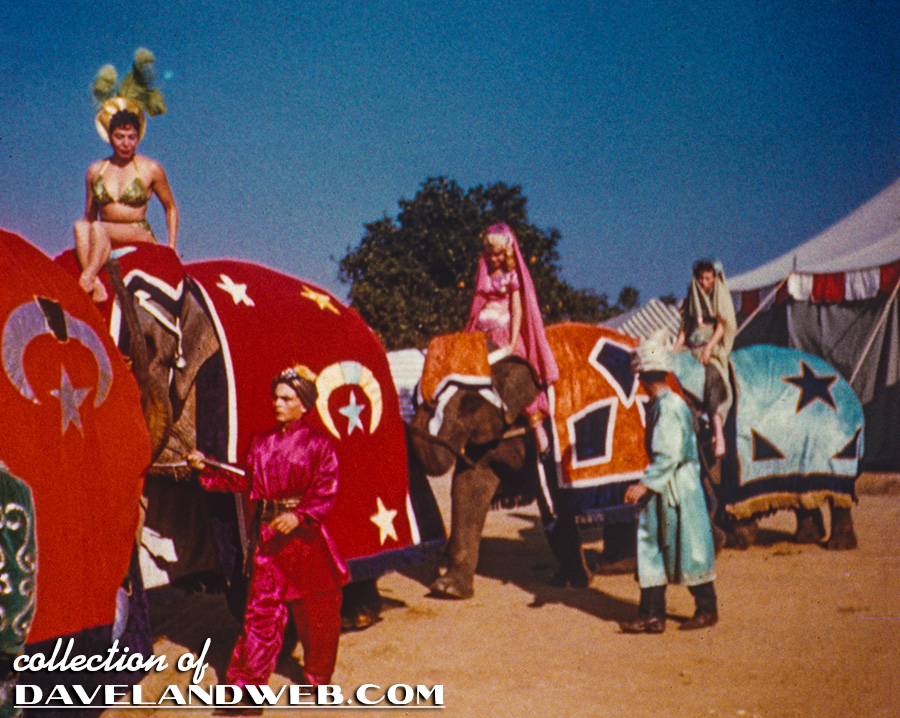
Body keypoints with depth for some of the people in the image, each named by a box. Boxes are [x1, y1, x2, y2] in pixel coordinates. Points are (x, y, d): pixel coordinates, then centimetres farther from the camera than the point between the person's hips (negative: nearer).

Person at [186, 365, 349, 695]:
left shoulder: (318, 445, -4)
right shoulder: (261, 443, 10)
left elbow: (325, 492, -10)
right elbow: (242, 480, 10)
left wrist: (298, 516, -23)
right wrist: (206, 467, 1)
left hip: (305, 535, -3)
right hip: (267, 534, 3)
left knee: (316, 610, 7)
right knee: (261, 606, 1)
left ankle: (318, 675, 26)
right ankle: (247, 682, 3)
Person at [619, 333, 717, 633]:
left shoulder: (670, 406, -18)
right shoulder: (656, 406, 10)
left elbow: (670, 455, -23)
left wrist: (645, 484, -24)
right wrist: (647, 485, 21)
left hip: (678, 489, -9)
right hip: (660, 489, 9)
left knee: (689, 551, 3)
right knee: (651, 549, 7)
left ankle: (707, 609, 18)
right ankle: (652, 615, 9)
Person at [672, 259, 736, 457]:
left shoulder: (720, 296, 6)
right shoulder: (692, 298, 16)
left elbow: (721, 327, -2)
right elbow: (685, 328, 16)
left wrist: (709, 347, -15)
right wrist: (675, 350, 3)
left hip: (713, 349, -4)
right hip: (693, 348, 4)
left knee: (712, 382, -23)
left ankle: (718, 435, -32)